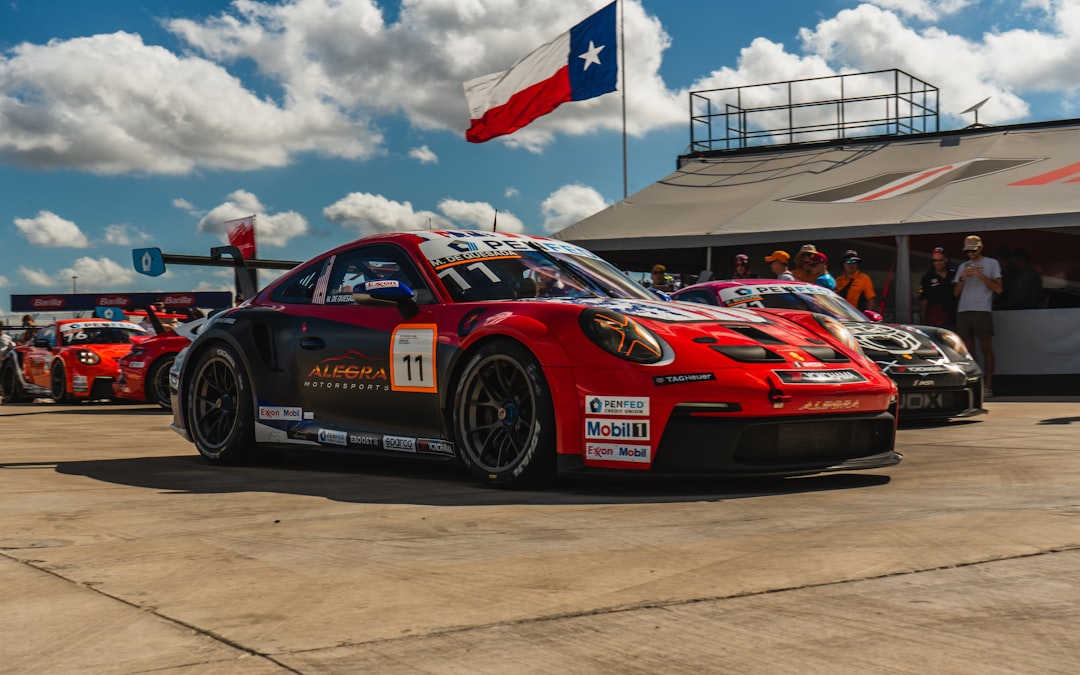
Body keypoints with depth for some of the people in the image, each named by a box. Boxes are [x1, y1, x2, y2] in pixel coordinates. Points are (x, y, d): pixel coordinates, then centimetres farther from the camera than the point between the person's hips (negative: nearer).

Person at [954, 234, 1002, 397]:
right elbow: (956, 293, 17)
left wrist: (981, 275, -8)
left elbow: (998, 288, 0)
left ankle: (987, 386, -6)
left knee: (986, 348, -5)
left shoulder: (991, 263, 9)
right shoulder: (963, 266, 21)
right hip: (963, 311, 4)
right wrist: (962, 278, 0)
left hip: (982, 310, -4)